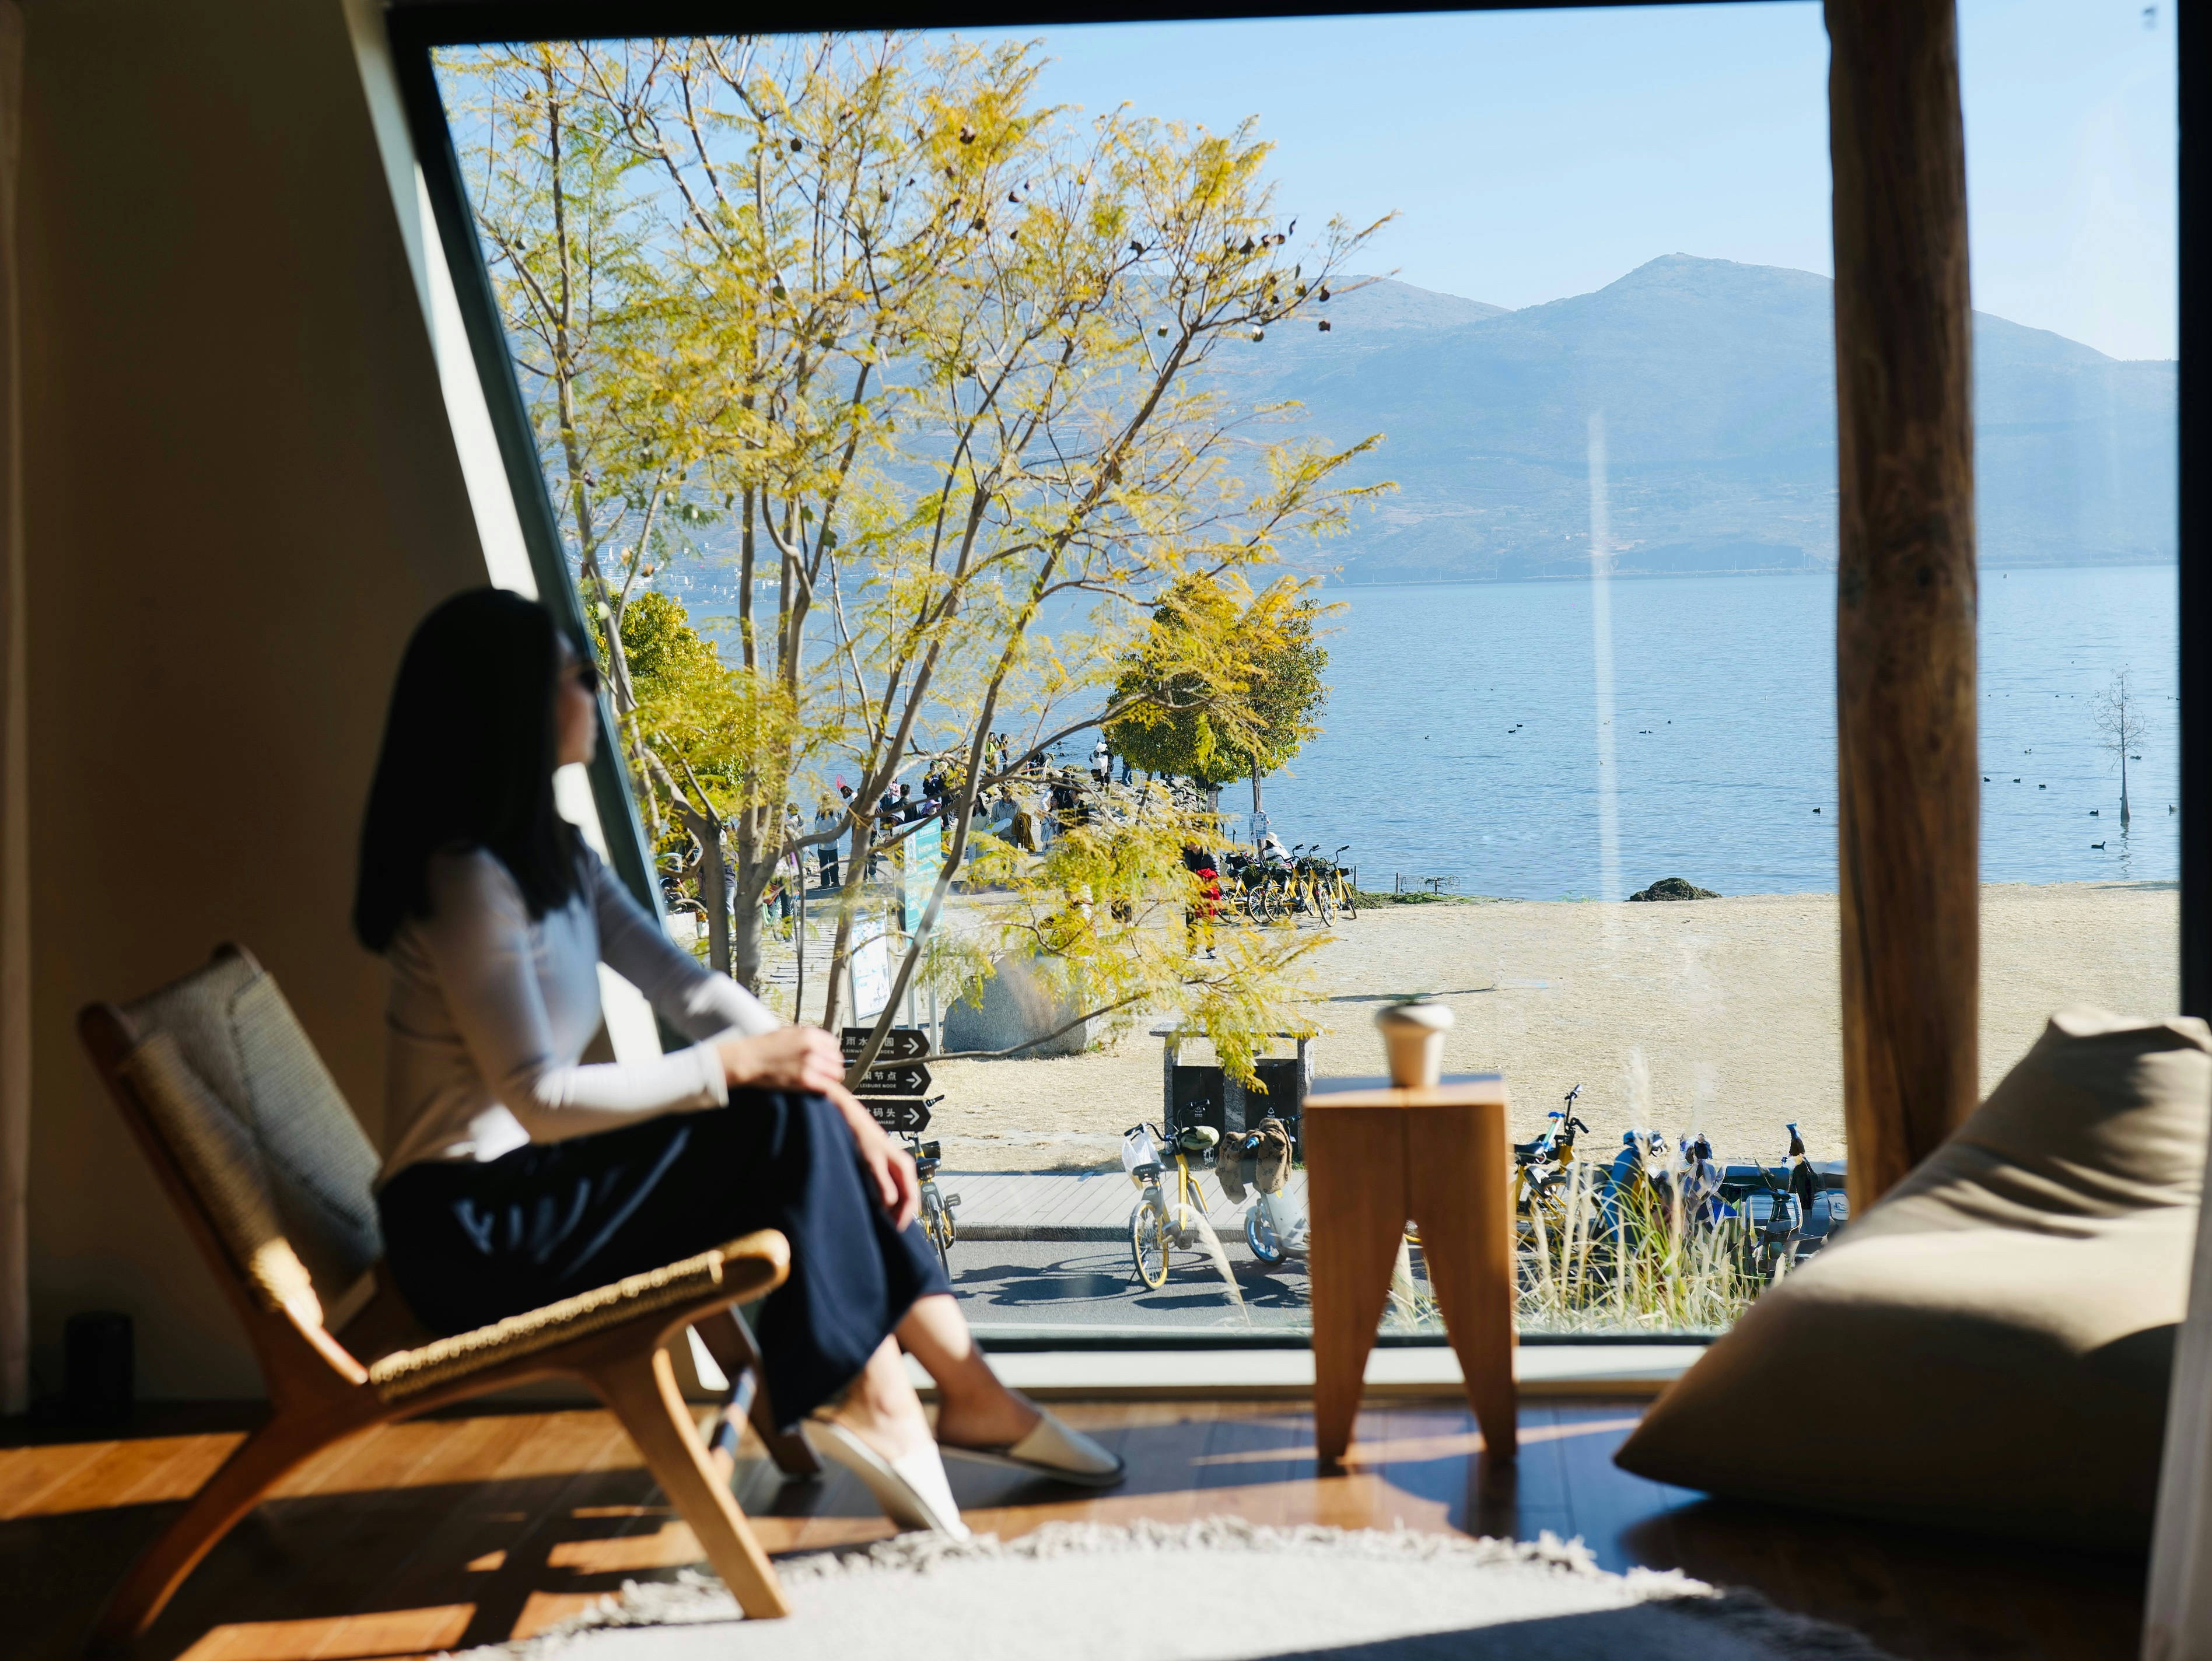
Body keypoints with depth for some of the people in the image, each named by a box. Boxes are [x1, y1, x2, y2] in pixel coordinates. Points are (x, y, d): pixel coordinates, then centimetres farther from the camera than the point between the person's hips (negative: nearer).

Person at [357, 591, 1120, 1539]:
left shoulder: (552, 855, 9)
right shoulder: (465, 877, -21)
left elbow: (689, 988, 5)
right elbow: (539, 1099, -24)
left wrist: (844, 1105, -4)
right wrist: (738, 1063, -20)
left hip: (530, 1185, 9)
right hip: (474, 1230, -9)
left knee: (813, 1120, 0)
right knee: (785, 1125, -18)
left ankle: (971, 1395, 1)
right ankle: (862, 1397, -7)